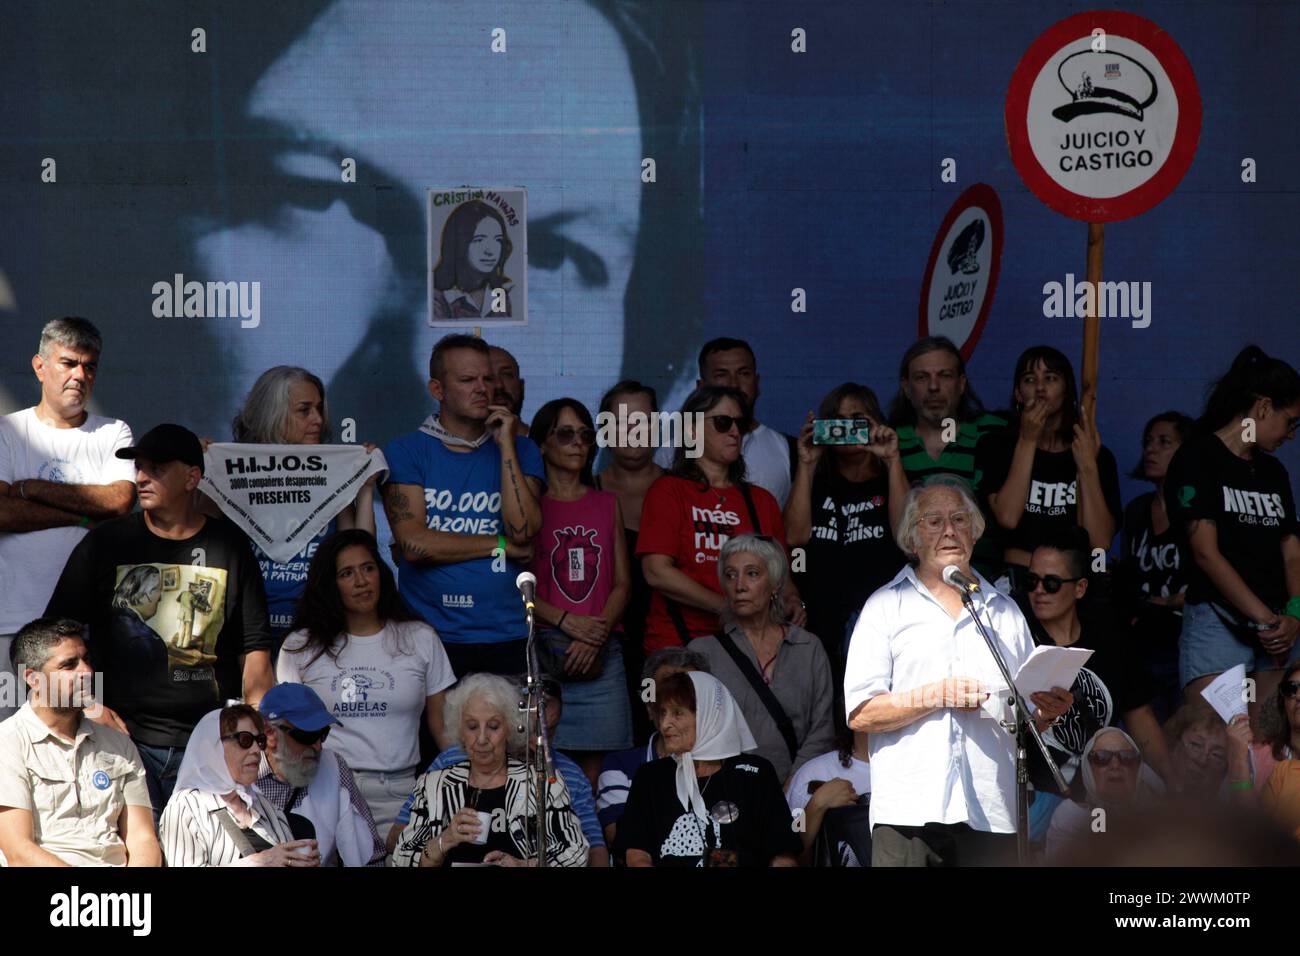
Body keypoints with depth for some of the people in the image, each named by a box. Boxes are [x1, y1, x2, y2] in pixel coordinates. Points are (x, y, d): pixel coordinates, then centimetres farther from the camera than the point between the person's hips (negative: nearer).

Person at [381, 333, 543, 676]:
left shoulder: (521, 451, 9)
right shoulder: (404, 452, 2)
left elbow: (523, 530, -8)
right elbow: (414, 544, -10)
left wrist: (506, 446, -7)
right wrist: (501, 546, -5)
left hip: (506, 638, 2)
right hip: (429, 635, -1)